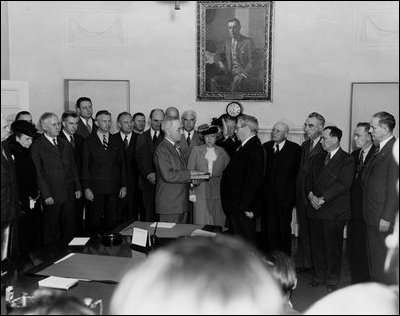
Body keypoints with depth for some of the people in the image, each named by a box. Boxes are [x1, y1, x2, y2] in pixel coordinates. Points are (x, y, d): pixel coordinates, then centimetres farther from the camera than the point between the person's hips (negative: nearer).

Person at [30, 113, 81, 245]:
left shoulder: (65, 143, 13)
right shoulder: (37, 146, -6)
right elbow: (38, 173, -9)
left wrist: (77, 188, 10)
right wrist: (46, 195, -12)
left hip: (69, 195, 5)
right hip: (52, 197, -5)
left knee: (69, 228, 9)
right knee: (52, 231, 6)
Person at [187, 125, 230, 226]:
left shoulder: (222, 152, 10)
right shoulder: (196, 150, 8)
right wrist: (191, 192, 1)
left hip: (218, 194, 1)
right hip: (201, 193, -1)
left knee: (218, 223, 0)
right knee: (201, 223, -3)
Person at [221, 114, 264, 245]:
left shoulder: (253, 149, -19)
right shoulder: (246, 147, 14)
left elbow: (253, 180, -24)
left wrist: (245, 207, -22)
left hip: (243, 210, -10)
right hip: (235, 207, 10)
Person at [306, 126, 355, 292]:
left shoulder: (347, 160, -5)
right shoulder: (318, 158, 16)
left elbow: (343, 184, -15)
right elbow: (309, 179, 14)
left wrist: (323, 199, -18)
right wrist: (311, 194, -6)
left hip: (334, 211, -6)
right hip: (315, 209, 6)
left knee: (333, 247, 3)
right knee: (316, 245, 11)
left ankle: (332, 280, 18)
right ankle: (319, 276, 25)